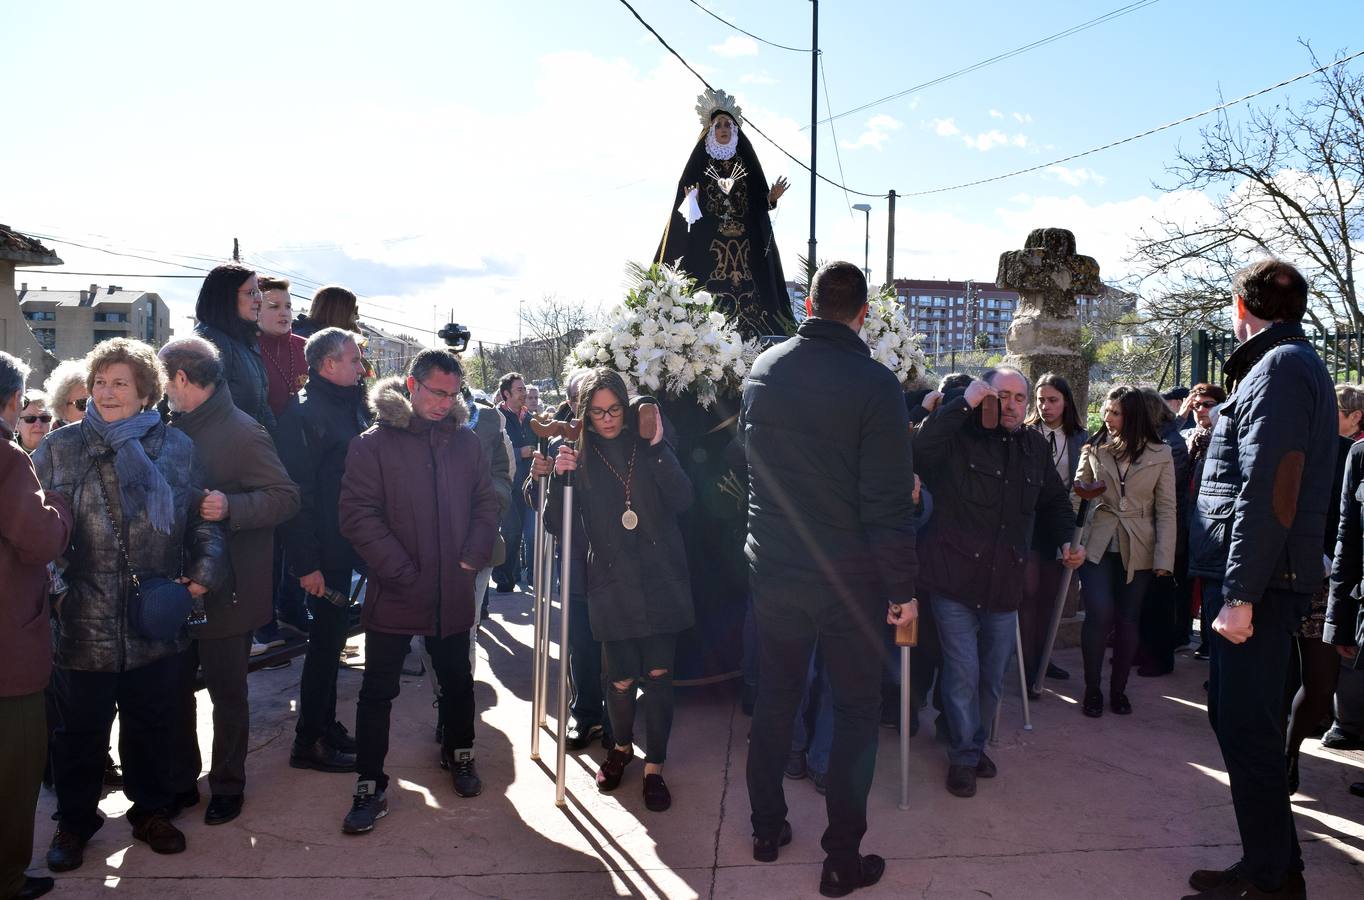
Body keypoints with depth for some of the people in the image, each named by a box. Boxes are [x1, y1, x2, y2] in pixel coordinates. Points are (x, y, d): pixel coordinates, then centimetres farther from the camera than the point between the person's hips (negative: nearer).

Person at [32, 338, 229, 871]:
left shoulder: (177, 448, 2)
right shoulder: (60, 448, -1)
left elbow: (203, 521, 6)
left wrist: (204, 570, -7)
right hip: (83, 624, -1)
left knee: (152, 726, 17)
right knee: (81, 730, 14)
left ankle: (152, 811, 37)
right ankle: (74, 822, 35)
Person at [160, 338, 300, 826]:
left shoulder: (242, 432, -13)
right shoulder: (177, 429, 8)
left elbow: (286, 497, -17)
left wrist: (231, 507, -31)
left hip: (226, 590, -6)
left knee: (227, 693, 8)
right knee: (175, 688, 13)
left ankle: (227, 786, 23)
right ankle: (180, 780, 29)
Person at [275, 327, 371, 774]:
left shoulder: (352, 406, 12)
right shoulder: (303, 413, -16)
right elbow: (298, 493, -20)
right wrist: (306, 563, -21)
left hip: (344, 547, 8)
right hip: (324, 554, -8)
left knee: (331, 637, 17)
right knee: (325, 640, 0)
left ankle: (326, 726, 30)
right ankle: (309, 742, 13)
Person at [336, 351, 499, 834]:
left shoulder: (466, 441, 4)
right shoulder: (373, 443, -8)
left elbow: (486, 503, 10)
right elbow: (358, 514, -13)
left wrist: (473, 557, -3)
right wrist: (402, 572, -16)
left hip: (453, 592, 4)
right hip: (395, 593, -3)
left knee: (457, 680, 18)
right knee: (378, 690, 5)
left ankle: (458, 753, 41)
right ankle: (370, 785, 18)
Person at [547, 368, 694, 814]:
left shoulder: (648, 445, 3)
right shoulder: (578, 455, 1)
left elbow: (682, 500, -9)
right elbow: (557, 526, -2)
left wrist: (657, 448, -16)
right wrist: (559, 477, -17)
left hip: (661, 579, 1)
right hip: (611, 583, 0)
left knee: (658, 674, 3)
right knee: (622, 679, 3)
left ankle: (654, 767, 19)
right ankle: (621, 747, 33)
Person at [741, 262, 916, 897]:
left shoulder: (762, 369, 0)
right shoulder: (874, 383, -16)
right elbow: (888, 502, -17)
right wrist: (902, 589, -8)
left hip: (771, 569, 5)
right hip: (848, 577, -4)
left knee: (775, 696, 19)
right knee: (857, 710, 10)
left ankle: (767, 828, 33)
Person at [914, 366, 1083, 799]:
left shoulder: (1035, 447, 10)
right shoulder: (959, 436, -7)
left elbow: (1054, 501, 23)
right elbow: (920, 447, -30)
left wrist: (1066, 540, 6)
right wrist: (964, 403, -27)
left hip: (1005, 582, 5)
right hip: (955, 577, -5)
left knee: (993, 675, 15)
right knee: (963, 672, -1)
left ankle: (976, 743, 36)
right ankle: (964, 755, 19)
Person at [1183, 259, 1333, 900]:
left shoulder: (1279, 368, -12)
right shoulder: (1293, 363, 20)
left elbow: (1267, 493, -21)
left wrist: (1240, 595, -23)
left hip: (1257, 583, -10)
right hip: (1256, 581, 10)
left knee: (1246, 728, -3)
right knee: (1235, 717, 16)